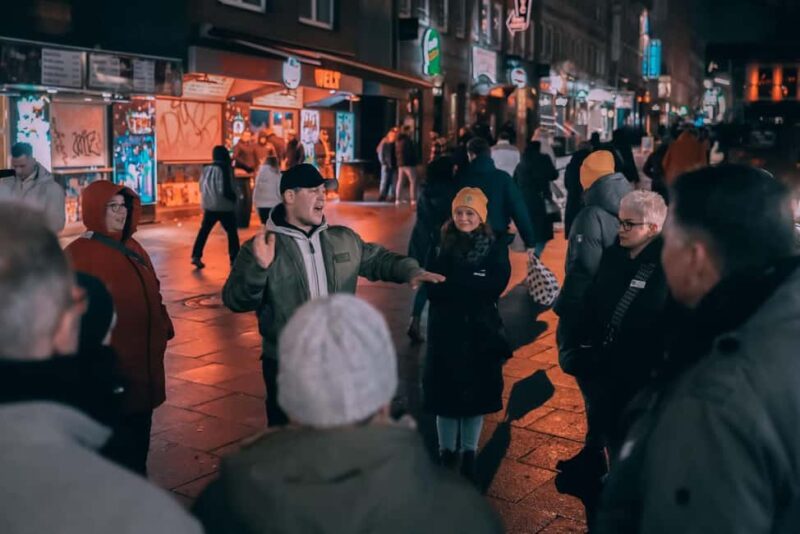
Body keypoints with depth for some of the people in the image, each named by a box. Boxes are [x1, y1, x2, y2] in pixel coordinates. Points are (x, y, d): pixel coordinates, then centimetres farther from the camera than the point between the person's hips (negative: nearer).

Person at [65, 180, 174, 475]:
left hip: (144, 359, 8)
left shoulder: (133, 248, 11)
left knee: (138, 433, 18)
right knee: (113, 439, 2)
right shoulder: (78, 253, -14)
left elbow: (152, 295, 19)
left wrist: (163, 330, 13)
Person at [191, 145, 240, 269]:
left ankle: (196, 256, 6)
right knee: (232, 232, 7)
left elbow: (201, 187, 10)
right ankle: (234, 258, 6)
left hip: (209, 206, 5)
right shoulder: (226, 169, -14)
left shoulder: (206, 169, 3)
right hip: (225, 206, -5)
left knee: (203, 231, 12)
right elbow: (228, 190, -16)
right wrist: (234, 198, 3)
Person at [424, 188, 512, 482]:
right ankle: (447, 453, 22)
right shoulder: (442, 243, 0)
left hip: (481, 329, 0)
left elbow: (497, 285, -12)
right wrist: (474, 282, -16)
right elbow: (432, 287, -8)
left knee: (477, 392, 8)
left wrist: (452, 283, -14)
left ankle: (469, 454, 24)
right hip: (446, 328, 0)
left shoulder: (496, 244, -1)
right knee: (445, 391, 5)